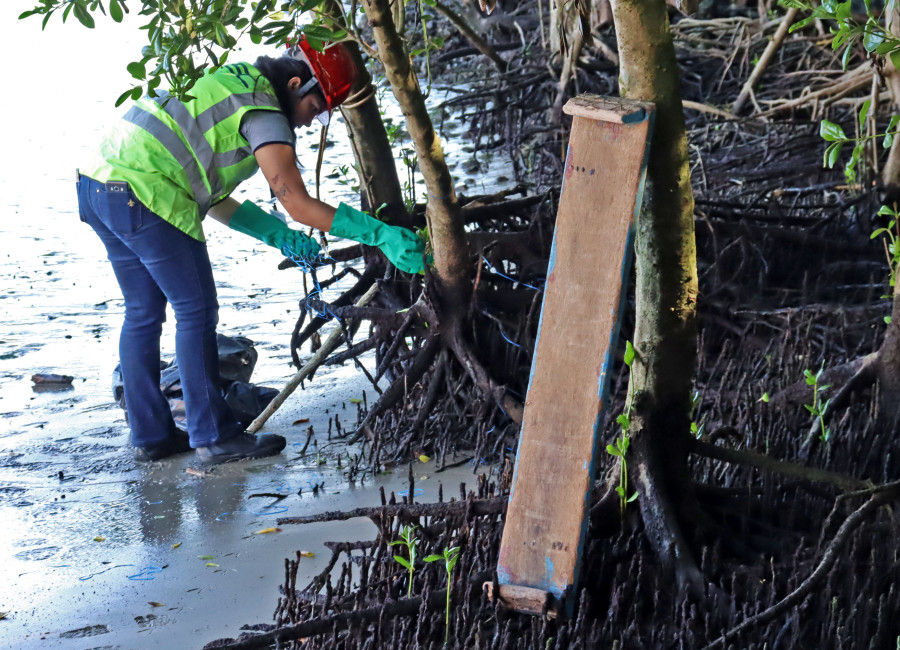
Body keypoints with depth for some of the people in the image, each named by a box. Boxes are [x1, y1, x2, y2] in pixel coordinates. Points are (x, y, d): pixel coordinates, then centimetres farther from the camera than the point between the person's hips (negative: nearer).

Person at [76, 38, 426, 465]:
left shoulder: (233, 83, 22)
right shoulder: (264, 112, -7)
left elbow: (209, 197, 22)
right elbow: (299, 204, -14)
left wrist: (277, 234, 21)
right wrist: (380, 235, -13)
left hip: (98, 186, 10)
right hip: (140, 195, -10)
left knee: (143, 313, 17)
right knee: (196, 312, 0)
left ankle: (149, 435, 23)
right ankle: (213, 436, 5)